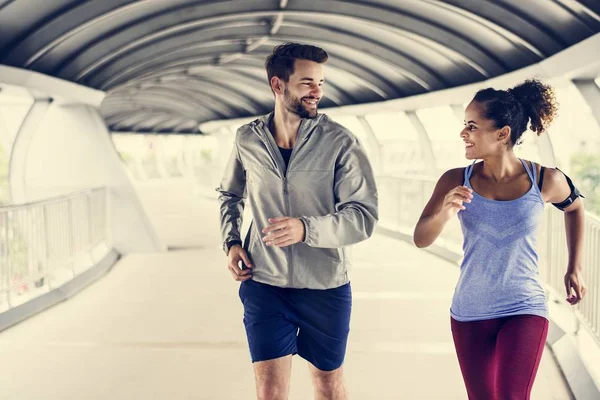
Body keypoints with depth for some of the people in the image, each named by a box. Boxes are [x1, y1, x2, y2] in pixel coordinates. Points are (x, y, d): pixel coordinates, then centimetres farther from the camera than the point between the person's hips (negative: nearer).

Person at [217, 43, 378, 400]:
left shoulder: (340, 143, -11)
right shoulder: (248, 139, -1)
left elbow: (364, 216, -17)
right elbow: (231, 195, 18)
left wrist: (306, 228, -31)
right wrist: (232, 241, 2)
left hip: (325, 287, -1)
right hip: (264, 283, 2)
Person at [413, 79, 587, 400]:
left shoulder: (545, 180, -10)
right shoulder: (456, 181, -8)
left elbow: (574, 208, 12)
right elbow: (420, 239, -13)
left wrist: (575, 269, 12)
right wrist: (444, 213, -33)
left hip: (525, 310, -2)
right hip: (469, 314, 2)